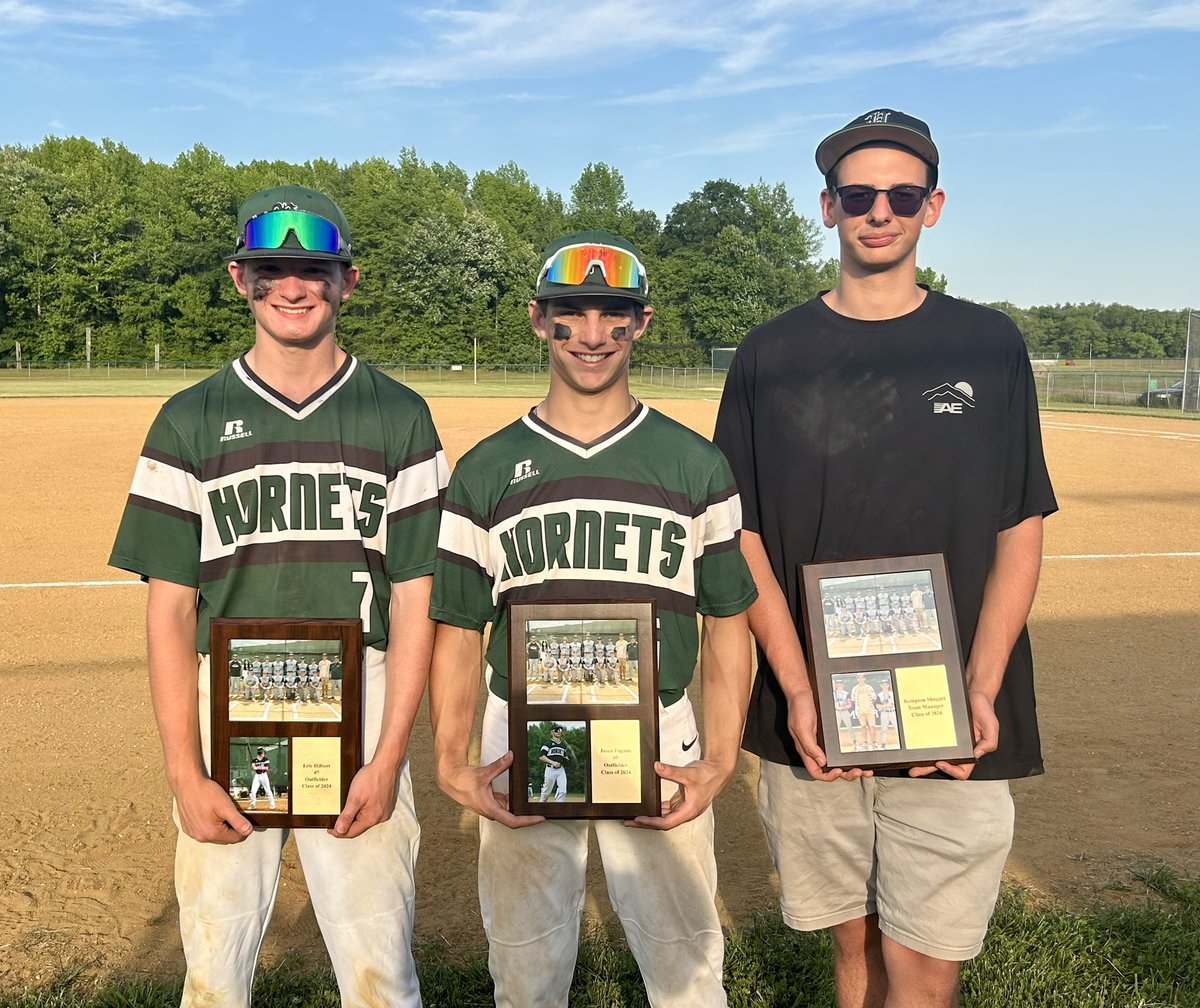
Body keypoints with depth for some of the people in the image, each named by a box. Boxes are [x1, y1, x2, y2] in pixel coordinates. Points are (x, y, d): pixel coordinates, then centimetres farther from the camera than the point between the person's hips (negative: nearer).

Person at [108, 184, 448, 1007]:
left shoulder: (399, 416, 4)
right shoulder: (191, 420, 5)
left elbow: (414, 600, 1)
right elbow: (171, 606, 2)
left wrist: (387, 760, -7)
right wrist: (184, 773, -6)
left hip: (361, 716, -1)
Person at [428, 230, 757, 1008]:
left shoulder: (697, 465, 1)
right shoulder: (486, 470, 2)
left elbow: (728, 622, 3)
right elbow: (458, 629, 4)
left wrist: (720, 760, -7)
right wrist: (451, 762, -7)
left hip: (659, 745, 0)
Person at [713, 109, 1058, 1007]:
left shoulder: (989, 346, 4)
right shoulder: (772, 355, 3)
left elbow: (1021, 533, 3)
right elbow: (744, 538, 1)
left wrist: (983, 692, -10)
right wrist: (796, 692, -10)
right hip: (812, 723, 1)